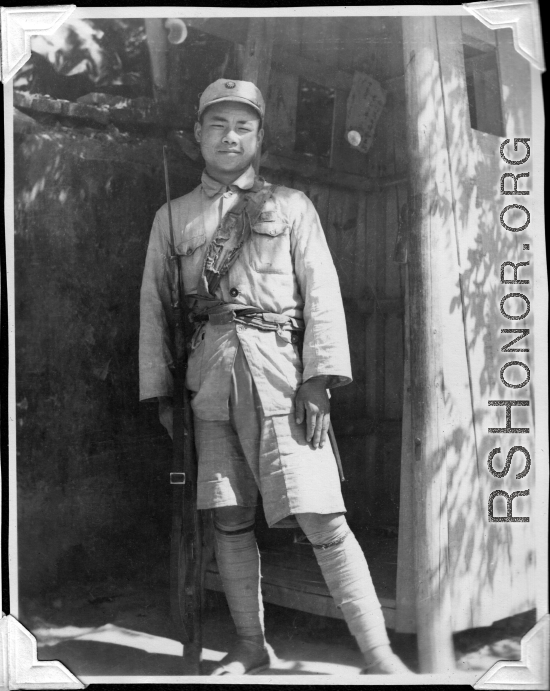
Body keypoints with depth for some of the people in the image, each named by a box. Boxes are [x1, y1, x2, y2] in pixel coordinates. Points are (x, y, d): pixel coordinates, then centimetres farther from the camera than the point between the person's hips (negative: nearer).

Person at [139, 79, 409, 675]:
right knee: (229, 518, 6)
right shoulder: (172, 217, 16)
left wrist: (318, 380, -9)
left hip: (279, 369, -2)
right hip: (210, 375, 3)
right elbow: (154, 306, 15)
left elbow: (322, 292, 2)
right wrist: (160, 392, 9)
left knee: (320, 517, -7)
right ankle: (250, 646, 20)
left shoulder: (290, 206, 10)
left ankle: (378, 653, 0)